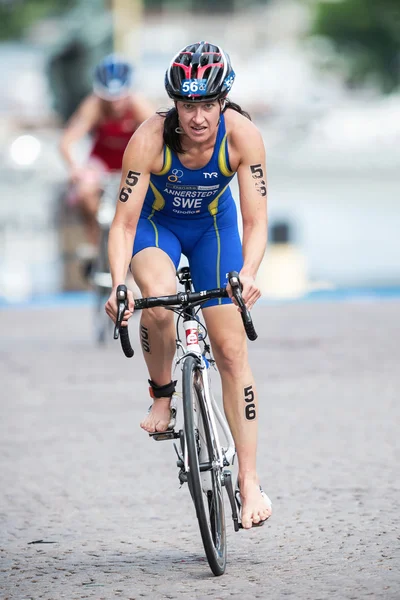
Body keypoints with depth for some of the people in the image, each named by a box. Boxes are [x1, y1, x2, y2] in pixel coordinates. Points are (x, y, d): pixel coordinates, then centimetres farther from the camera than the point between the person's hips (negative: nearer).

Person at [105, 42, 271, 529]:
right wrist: (118, 285, -44)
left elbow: (255, 221, -27)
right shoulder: (149, 139, -33)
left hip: (212, 224, 2)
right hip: (155, 221, -1)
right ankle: (162, 396, -6)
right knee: (159, 302, -35)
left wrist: (249, 274, -45)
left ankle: (249, 481, 1)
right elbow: (124, 223, -29)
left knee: (232, 351, -5)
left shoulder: (242, 135, -29)